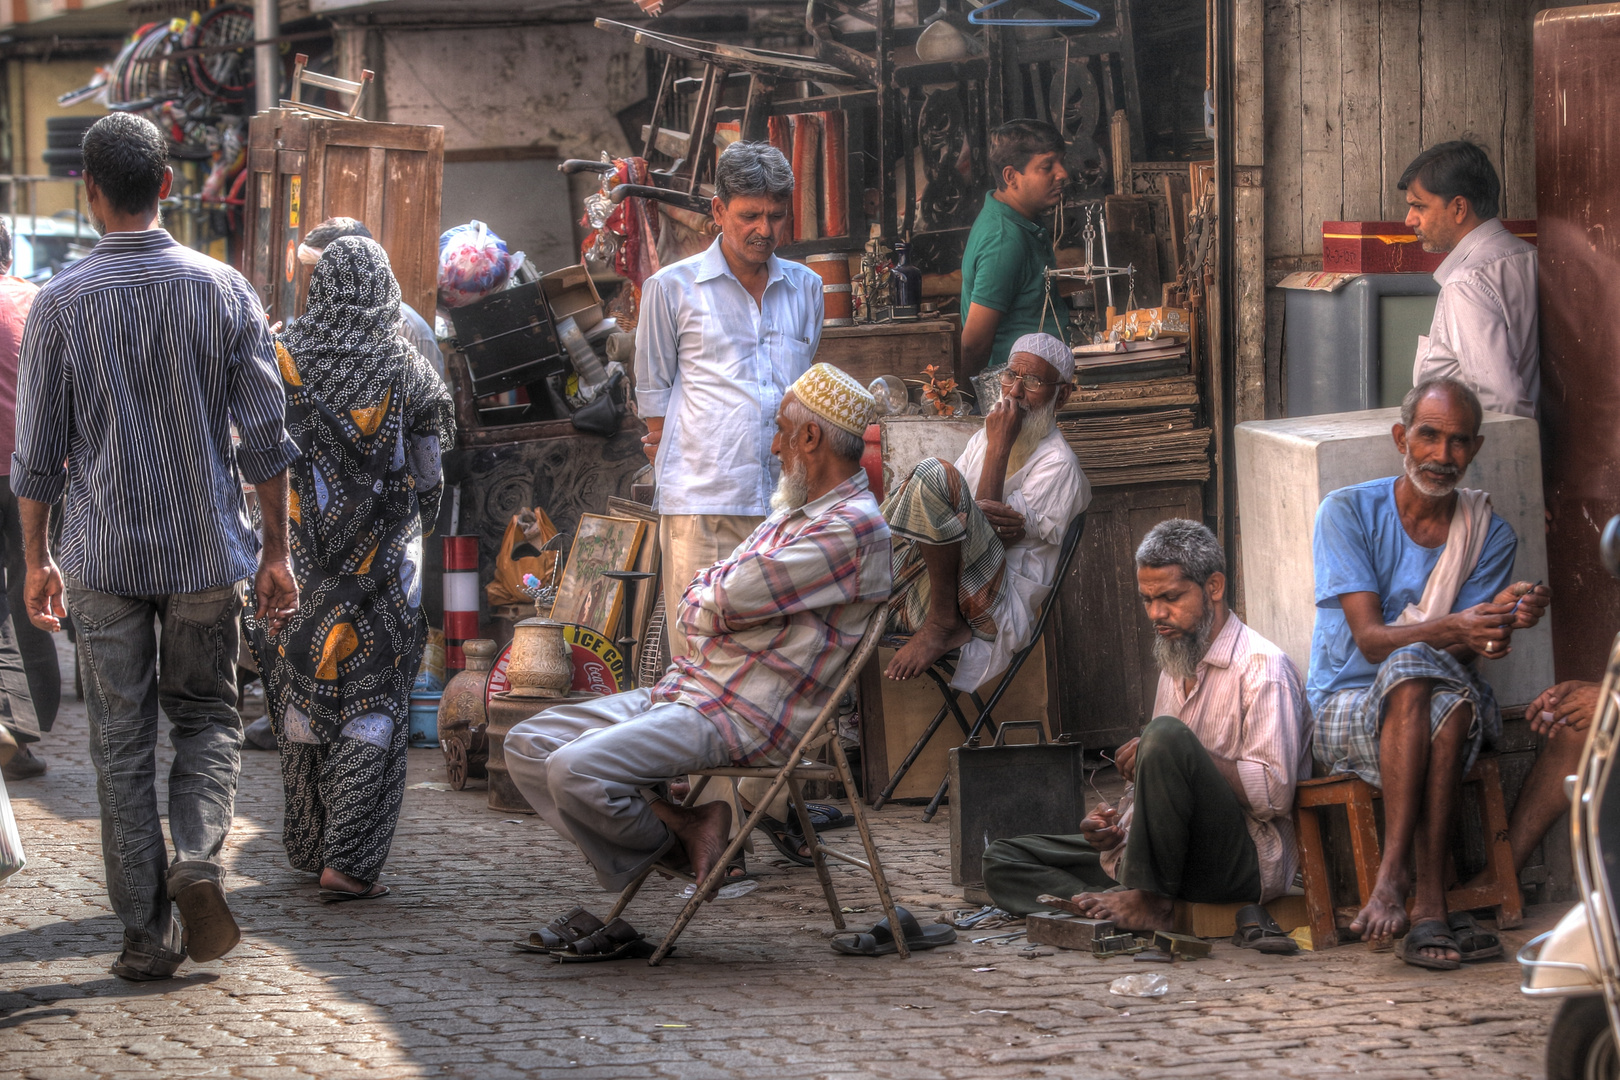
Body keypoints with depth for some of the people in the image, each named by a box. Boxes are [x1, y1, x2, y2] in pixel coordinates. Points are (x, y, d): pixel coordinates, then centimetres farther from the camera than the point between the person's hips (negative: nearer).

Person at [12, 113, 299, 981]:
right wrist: (276, 550, 7)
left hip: (104, 553, -1)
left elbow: (38, 453, -1)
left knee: (122, 741, 6)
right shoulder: (223, 290, -2)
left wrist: (35, 560, 10)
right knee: (207, 715, 16)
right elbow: (265, 435, -1)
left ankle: (147, 932, 6)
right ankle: (198, 856, -9)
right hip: (207, 550, 1)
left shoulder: (60, 304, -5)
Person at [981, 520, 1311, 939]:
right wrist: (1115, 823, 2)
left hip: (1247, 857, -9)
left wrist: (1172, 750, -22)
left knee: (1167, 736, -34)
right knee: (1003, 860, 4)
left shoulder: (1262, 667, -8)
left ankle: (1152, 902, -23)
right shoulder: (1176, 669, 21)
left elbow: (1273, 793, -20)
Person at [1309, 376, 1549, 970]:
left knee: (1453, 698, -35)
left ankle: (1394, 877, -37)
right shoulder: (1347, 512, -3)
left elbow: (1466, 653, -6)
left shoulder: (1490, 535, 4)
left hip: (1450, 710, 2)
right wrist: (1451, 630, -33)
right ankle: (1430, 901, -41)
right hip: (1346, 709, -2)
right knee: (1412, 666, -36)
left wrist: (1500, 618, -29)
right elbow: (1370, 640, -14)